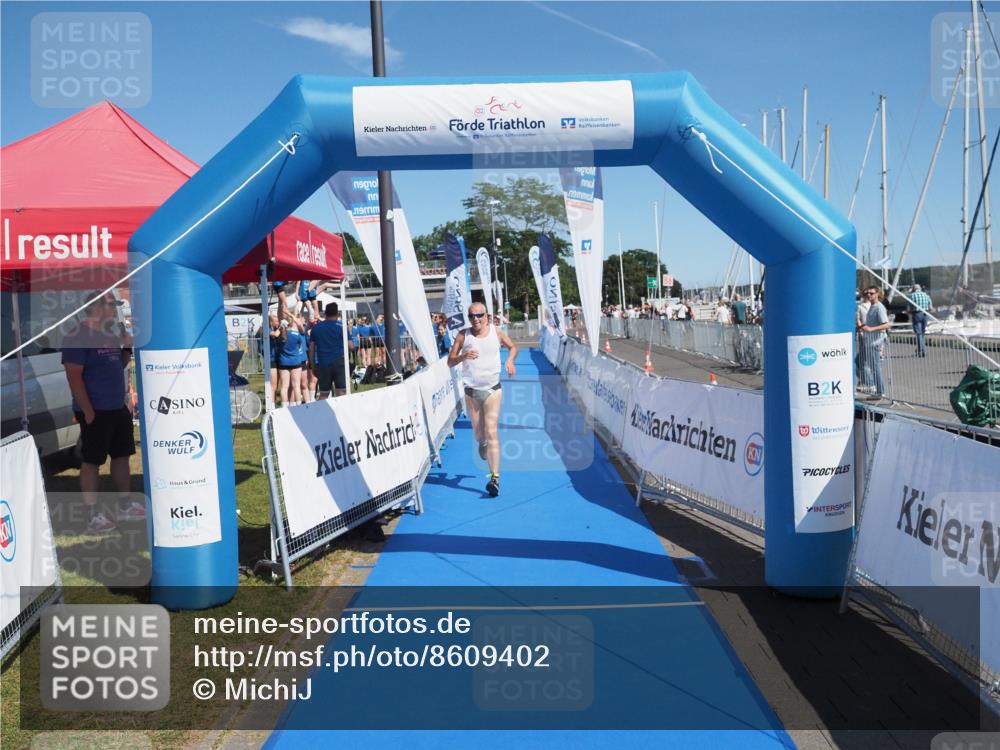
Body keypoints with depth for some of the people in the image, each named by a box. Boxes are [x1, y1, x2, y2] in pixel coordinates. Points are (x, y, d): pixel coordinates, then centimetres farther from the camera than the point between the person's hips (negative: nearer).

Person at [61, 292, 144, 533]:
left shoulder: (111, 335, 12)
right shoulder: (77, 337, -14)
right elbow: (74, 376, -18)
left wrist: (128, 349, 3)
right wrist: (88, 411, -20)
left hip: (118, 408, 9)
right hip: (95, 412, -8)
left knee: (122, 456, 14)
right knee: (92, 462, 0)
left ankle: (125, 506, 25)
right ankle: (93, 515, 6)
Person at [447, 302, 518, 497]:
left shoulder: (496, 332, 0)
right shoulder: (463, 336, -2)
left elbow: (513, 346, 18)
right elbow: (450, 362, -1)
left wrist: (510, 360, -3)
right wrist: (463, 356, -21)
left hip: (492, 388, -1)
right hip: (471, 390, 1)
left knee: (491, 431, -13)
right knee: (478, 434, 10)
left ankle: (495, 477, -18)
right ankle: (483, 443, 50)